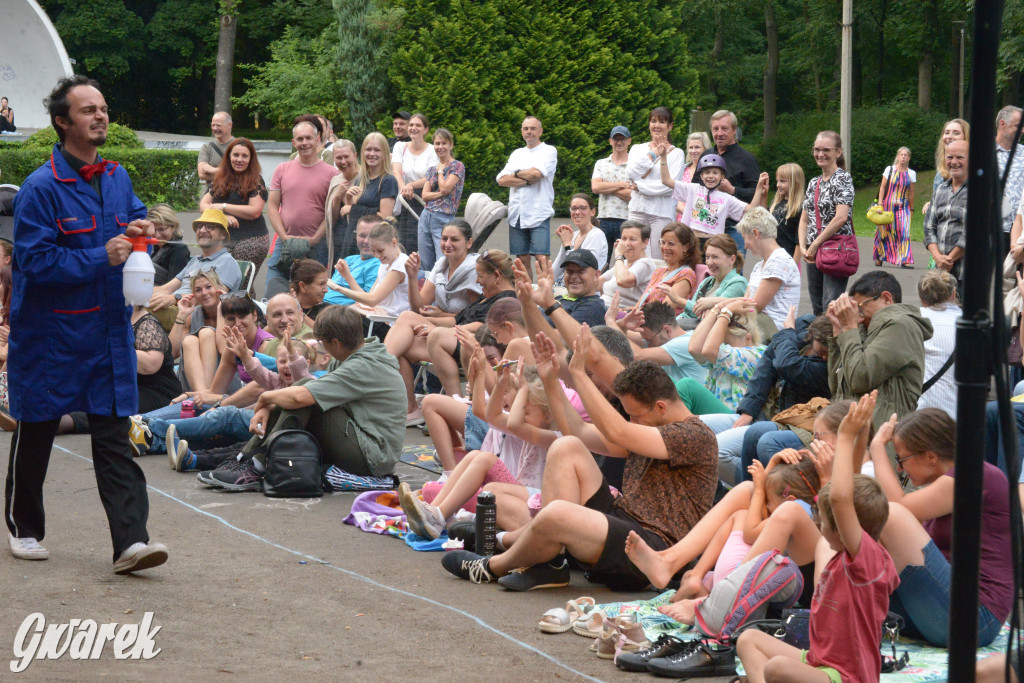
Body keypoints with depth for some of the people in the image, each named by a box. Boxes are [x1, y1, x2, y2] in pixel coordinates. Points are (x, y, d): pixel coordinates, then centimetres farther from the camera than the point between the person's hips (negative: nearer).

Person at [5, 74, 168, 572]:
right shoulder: (40, 187, -15)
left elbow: (135, 217, 24)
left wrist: (139, 231, 0)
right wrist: (102, 258, -23)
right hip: (49, 334, -5)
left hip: (107, 333, 5)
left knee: (115, 437, -2)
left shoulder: (117, 179, 7)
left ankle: (131, 542, -8)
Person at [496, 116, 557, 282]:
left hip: (539, 215, -5)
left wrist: (516, 174, 2)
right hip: (516, 215, 5)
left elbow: (536, 172, -15)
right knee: (522, 260, 6)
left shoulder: (549, 151, 4)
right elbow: (502, 180, 5)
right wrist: (527, 180, -7)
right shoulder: (517, 154, 19)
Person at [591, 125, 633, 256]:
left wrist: (608, 188, -3)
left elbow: (635, 194, -10)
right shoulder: (601, 164, 15)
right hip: (604, 220, 3)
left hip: (626, 220, -3)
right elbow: (595, 187, -1)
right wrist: (623, 185, -4)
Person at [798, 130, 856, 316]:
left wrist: (815, 244, -14)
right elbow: (804, 219, 18)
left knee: (831, 307, -15)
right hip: (814, 253, 8)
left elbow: (841, 217, -18)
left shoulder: (843, 179, -7)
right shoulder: (814, 184, 16)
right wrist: (803, 247, 1)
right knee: (817, 308, 9)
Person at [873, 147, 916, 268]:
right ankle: (879, 257, 22)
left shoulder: (911, 174, 6)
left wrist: (911, 209, 11)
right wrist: (880, 203, -6)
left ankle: (905, 260, -15)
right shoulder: (889, 170, 2)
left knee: (904, 231, -11)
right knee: (884, 231, 5)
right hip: (888, 205, -1)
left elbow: (911, 193, 10)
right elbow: (882, 187, 2)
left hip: (903, 207, 1)